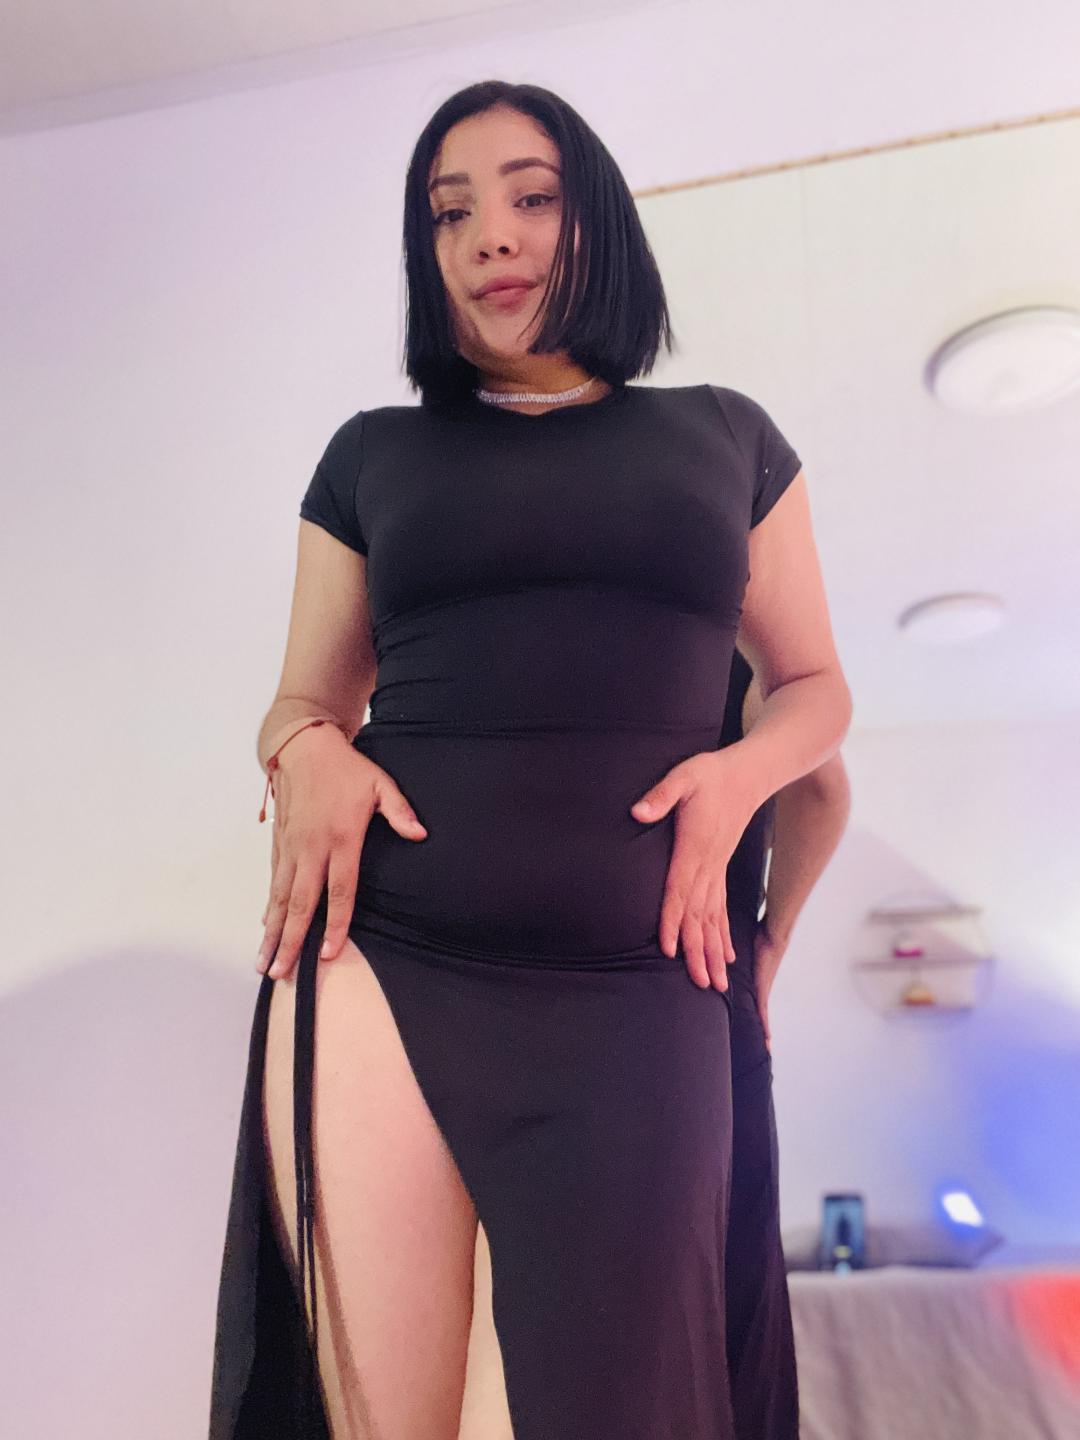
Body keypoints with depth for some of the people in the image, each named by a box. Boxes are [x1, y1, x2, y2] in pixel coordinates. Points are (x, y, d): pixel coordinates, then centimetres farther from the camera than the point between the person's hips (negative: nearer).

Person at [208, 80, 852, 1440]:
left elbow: (814, 685, 18)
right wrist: (307, 755, -6)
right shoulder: (374, 451, 15)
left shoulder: (723, 435, 15)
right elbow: (303, 697, 19)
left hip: (635, 982, 0)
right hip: (377, 957, 1)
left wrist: (738, 774, -4)